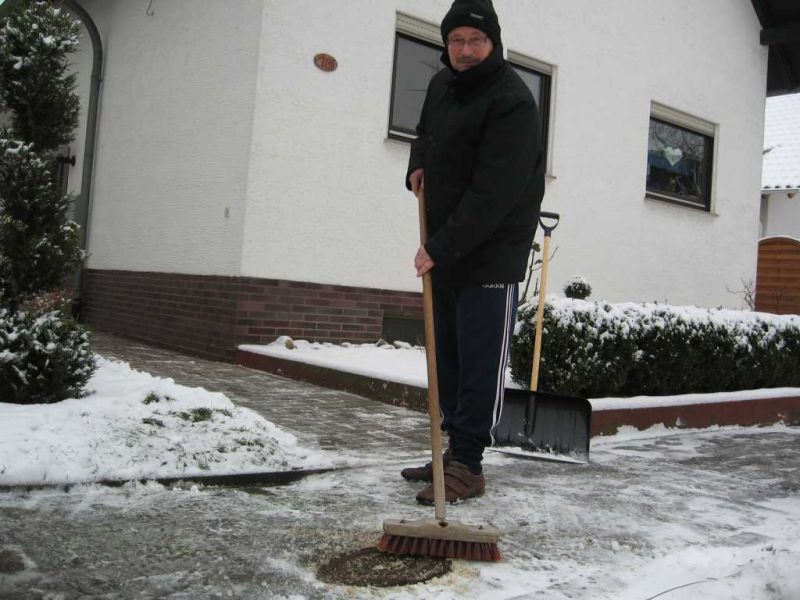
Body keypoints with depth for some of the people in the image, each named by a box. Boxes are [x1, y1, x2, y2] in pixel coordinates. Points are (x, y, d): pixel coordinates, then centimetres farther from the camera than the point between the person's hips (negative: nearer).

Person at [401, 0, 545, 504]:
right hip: (444, 249, 9)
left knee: (480, 363, -5)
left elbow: (492, 195, -22)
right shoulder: (442, 85, 12)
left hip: (491, 254, -9)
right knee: (448, 357, 12)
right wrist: (417, 166, 10)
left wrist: (440, 249, -22)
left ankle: (469, 465, 3)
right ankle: (455, 452, 23)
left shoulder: (512, 100, -16)